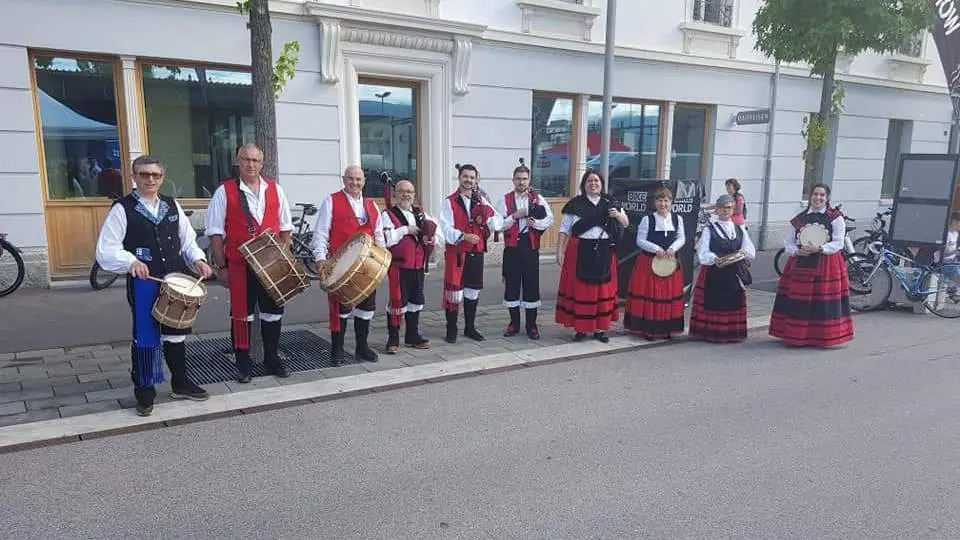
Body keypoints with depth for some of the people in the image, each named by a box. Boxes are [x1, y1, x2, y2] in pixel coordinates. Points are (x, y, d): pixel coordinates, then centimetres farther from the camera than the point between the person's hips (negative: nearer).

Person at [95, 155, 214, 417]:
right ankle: (144, 391, 21)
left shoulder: (172, 206, 10)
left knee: (176, 333, 15)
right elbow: (106, 250, -10)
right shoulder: (122, 208, -5)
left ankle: (180, 383, 31)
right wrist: (131, 262, -27)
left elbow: (187, 239, 16)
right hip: (143, 283, -4)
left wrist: (197, 259, -2)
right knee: (145, 337, 5)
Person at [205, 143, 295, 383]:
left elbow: (285, 228, 13)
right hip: (239, 265, -3)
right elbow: (216, 233, -3)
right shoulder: (225, 192, -3)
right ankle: (243, 365, 20)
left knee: (273, 312, 12)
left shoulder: (275, 189, 7)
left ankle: (272, 359, 29)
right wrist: (222, 267, -6)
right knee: (242, 314, 6)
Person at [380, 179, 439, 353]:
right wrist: (405, 230, -16)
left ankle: (412, 336, 28)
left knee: (416, 300, 14)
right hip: (398, 265, -6)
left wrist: (431, 239, -1)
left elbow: (434, 227, 20)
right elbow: (386, 240, -19)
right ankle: (393, 339, 8)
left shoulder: (420, 213, 13)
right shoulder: (388, 214, -6)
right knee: (398, 301, -5)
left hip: (417, 265, 6)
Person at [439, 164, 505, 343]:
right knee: (454, 291, -1)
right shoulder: (449, 202, -3)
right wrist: (463, 236, -28)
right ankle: (451, 329, 12)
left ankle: (470, 327, 26)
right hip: (456, 253, -5)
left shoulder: (481, 201, 11)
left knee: (473, 290, 13)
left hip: (477, 252, 5)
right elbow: (446, 229, -13)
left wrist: (486, 219, -16)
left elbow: (499, 222, 4)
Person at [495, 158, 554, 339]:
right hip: (512, 247, 0)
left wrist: (536, 223, -15)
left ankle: (531, 325, 13)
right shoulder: (505, 200, 2)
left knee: (531, 285, 4)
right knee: (511, 285, 6)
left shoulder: (537, 198, 5)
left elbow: (550, 220, 2)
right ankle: (514, 323, 19)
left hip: (531, 246, 0)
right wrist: (515, 216, -16)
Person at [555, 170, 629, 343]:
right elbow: (564, 230, 2)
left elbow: (626, 223, 14)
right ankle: (580, 328, 10)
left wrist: (618, 215, -8)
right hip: (580, 251, -2)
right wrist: (560, 251, -5)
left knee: (602, 289, 5)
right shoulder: (575, 204, 2)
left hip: (604, 252, 2)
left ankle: (600, 328, 15)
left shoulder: (610, 203, 10)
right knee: (580, 289, 0)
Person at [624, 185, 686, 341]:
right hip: (649, 262, -3)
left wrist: (672, 248, -14)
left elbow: (681, 238, 6)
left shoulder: (677, 219, 6)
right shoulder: (647, 219, -4)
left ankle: (666, 328, 18)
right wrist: (656, 249, -18)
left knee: (669, 295, 7)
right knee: (648, 295, -2)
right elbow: (640, 241, -5)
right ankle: (648, 329, 7)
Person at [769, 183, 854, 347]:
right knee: (797, 302, 1)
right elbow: (788, 242, 10)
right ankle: (795, 335, 10)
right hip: (800, 265, 3)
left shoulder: (835, 217, 3)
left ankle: (822, 337, 7)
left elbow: (838, 243, -4)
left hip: (826, 265, -3)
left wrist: (819, 249, -19)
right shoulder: (799, 218, 12)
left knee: (823, 302, -4)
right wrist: (797, 251, -10)